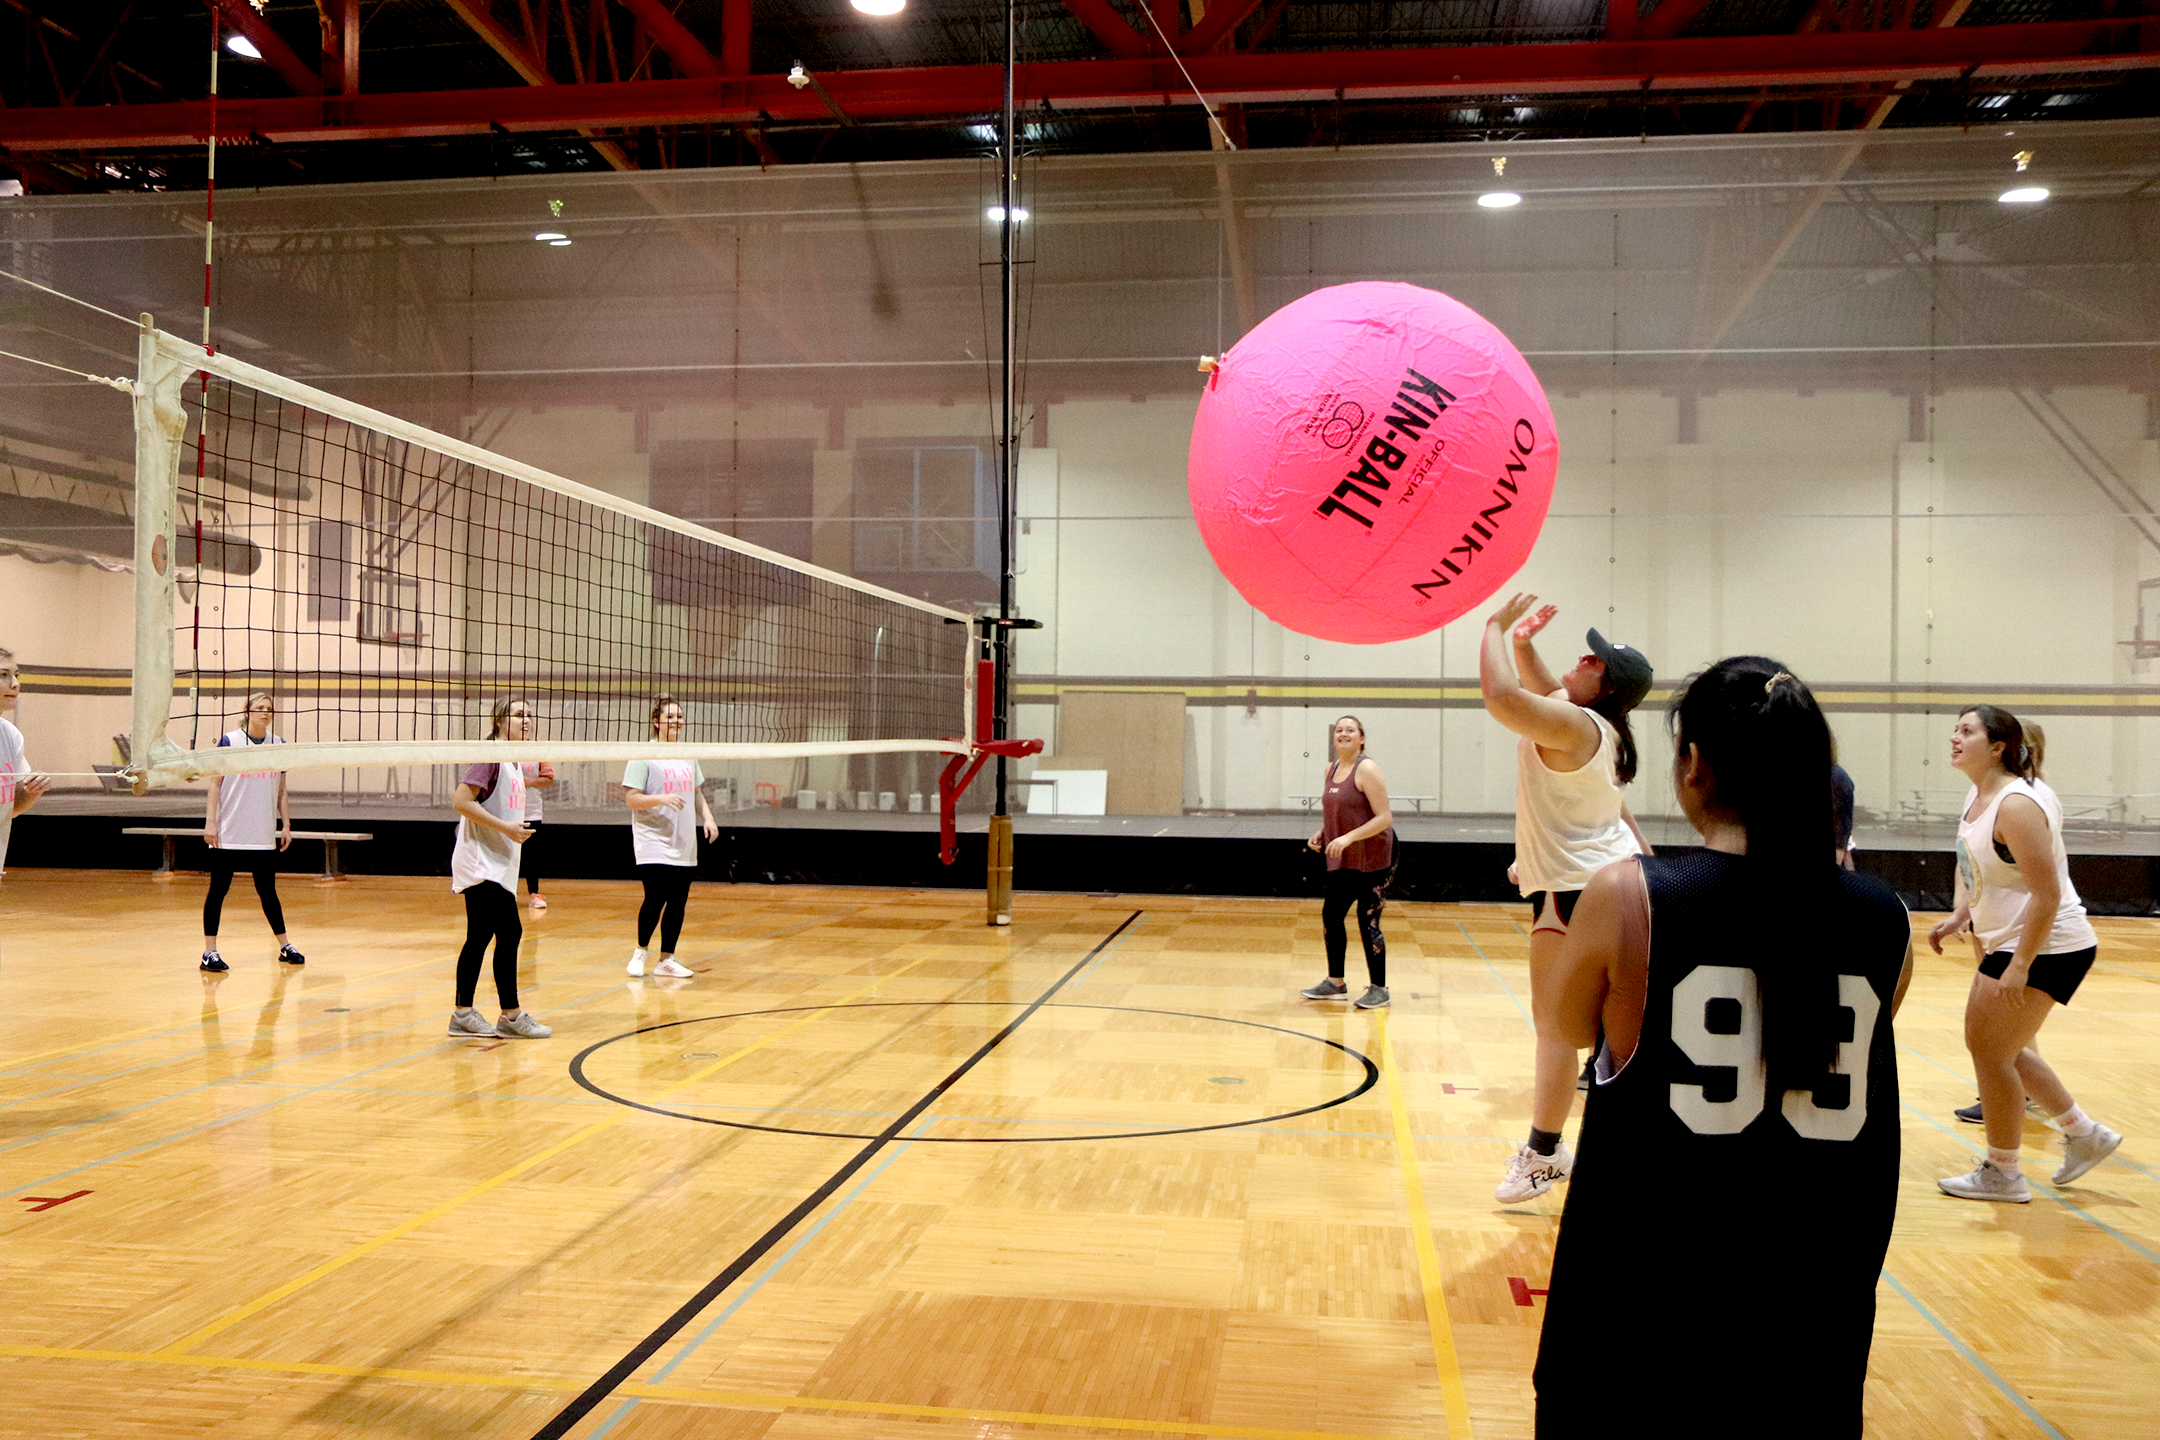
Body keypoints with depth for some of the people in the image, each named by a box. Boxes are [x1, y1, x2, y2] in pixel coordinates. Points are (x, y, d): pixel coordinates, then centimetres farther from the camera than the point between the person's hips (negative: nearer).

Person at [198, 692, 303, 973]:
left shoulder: (279, 745, 7)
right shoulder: (229, 741, -3)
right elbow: (215, 784, -3)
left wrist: (286, 825, 8)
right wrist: (210, 822, -9)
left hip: (264, 836, 3)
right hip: (228, 834, -3)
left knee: (267, 890, 11)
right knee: (218, 890, 1)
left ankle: (285, 946, 20)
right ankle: (210, 952, 8)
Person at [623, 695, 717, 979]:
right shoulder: (644, 756, -6)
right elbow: (631, 799, -10)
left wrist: (707, 818, 8)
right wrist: (661, 798, -24)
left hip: (684, 846, 6)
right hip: (654, 844, -6)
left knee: (678, 902, 5)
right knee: (656, 898, -12)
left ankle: (666, 960, 16)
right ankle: (640, 951, 12)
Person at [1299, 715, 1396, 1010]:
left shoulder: (1367, 769, -16)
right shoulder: (1330, 770, 8)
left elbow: (1384, 818, -20)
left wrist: (1349, 837, -28)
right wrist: (1321, 833, 3)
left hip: (1373, 859, -8)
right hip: (1343, 860, 8)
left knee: (1368, 921, -4)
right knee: (1331, 915, 11)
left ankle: (1378, 988, 9)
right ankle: (1335, 983, 25)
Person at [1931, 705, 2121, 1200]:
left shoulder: (2016, 805, -24)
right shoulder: (1978, 796, 5)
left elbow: (2048, 895, -26)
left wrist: (2019, 967, -25)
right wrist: (1959, 917, 9)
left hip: (2046, 947, -10)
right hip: (2007, 938, 10)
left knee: (1991, 1049, -3)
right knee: (1997, 1046, 18)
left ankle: (2002, 1174, 11)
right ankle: (2084, 1134, 33)